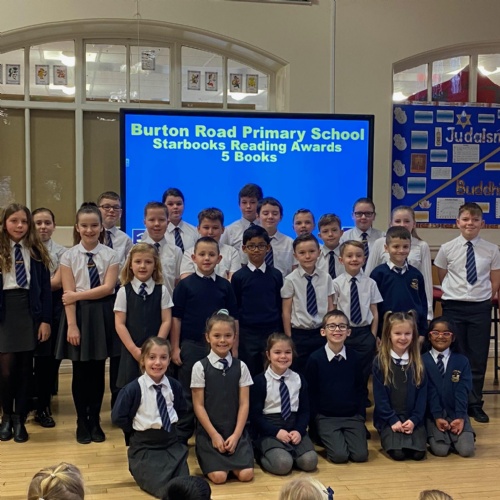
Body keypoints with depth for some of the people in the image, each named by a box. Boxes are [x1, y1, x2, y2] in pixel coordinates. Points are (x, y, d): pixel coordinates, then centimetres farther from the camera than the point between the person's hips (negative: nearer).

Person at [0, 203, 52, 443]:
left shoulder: (37, 252, 5)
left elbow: (45, 288, 3)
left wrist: (46, 320, -3)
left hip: (29, 311, 1)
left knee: (25, 367, 7)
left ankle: (20, 419, 19)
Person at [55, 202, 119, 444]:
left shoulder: (110, 255, 0)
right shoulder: (69, 256, 0)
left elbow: (108, 288, -10)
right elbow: (69, 294, -6)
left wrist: (78, 295, -14)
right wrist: (72, 325, -12)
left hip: (102, 315, 0)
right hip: (79, 315, 0)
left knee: (98, 371, 7)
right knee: (81, 372, 6)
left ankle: (95, 422, 22)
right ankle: (82, 423, 21)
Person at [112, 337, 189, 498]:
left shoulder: (174, 386, -2)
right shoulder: (133, 389, -16)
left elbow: (182, 411, 16)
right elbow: (118, 417, -11)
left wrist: (173, 429, 7)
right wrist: (138, 432, -4)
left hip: (172, 444, 4)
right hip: (145, 447, -4)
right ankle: (142, 470, 13)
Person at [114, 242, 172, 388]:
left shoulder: (161, 291, 3)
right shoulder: (124, 292, 1)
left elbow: (166, 321, 1)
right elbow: (119, 324, -2)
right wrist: (134, 349, -9)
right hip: (131, 352, 0)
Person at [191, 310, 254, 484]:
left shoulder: (240, 367, 3)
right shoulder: (200, 367, -5)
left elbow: (244, 404, 1)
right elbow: (198, 405, -5)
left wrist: (236, 435, -9)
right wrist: (214, 435, -11)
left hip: (236, 431, 2)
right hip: (209, 432, -2)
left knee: (246, 474, -14)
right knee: (218, 476, -18)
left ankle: (229, 457, 16)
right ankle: (212, 458, 15)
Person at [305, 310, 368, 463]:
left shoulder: (354, 357, 0)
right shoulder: (315, 358, -9)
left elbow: (360, 388, 9)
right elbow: (310, 392, -1)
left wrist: (362, 415, 3)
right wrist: (315, 420, -2)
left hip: (353, 416, 3)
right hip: (326, 417, -2)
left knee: (360, 455, -14)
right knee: (339, 455, -19)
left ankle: (346, 436, 15)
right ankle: (323, 436, 11)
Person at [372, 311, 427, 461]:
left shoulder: (418, 362, 4)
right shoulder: (380, 362, -5)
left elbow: (422, 394, 2)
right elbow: (379, 396, -5)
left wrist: (414, 419, -10)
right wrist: (393, 420, -12)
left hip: (413, 418, 2)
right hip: (388, 418, -2)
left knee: (418, 452, -20)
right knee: (397, 452, -23)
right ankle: (387, 437, 8)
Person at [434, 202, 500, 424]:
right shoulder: (447, 249, -2)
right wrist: (455, 293, 9)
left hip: (481, 307, 0)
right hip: (454, 307, 0)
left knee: (478, 358, 5)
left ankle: (474, 404, 19)